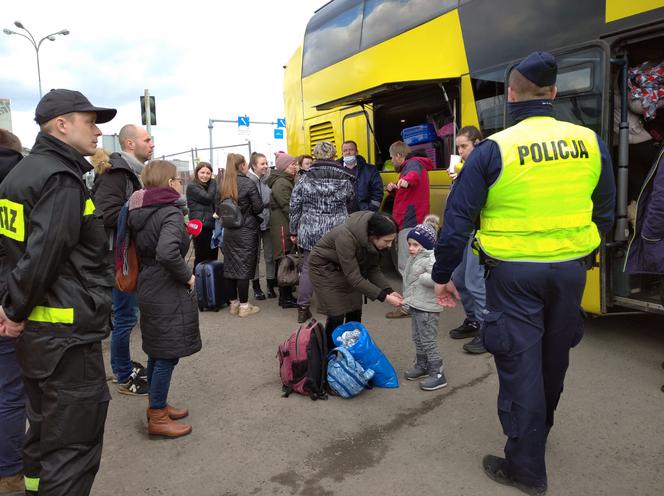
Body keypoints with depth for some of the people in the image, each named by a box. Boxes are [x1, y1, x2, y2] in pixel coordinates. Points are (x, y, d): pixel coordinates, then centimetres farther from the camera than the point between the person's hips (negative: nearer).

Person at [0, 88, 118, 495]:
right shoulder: (62, 178, -17)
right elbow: (43, 258, -23)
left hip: (36, 330, 10)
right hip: (68, 333, -10)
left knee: (44, 433, 23)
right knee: (73, 447, 1)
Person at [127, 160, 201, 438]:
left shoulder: (142, 212, 9)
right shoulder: (171, 212, -18)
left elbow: (141, 249, 18)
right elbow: (167, 252, -33)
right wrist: (187, 276, -19)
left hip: (149, 287, 9)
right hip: (168, 293, -9)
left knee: (157, 353, 20)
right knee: (167, 355, 2)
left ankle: (157, 405, 34)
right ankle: (157, 418, 13)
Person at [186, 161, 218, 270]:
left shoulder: (210, 186, 19)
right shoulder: (192, 186, -4)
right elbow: (208, 198, -14)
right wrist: (214, 183, -2)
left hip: (213, 227, 7)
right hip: (201, 227, -7)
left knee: (213, 258, 8)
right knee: (201, 259, -3)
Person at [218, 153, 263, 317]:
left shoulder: (224, 185, 2)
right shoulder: (248, 183, -12)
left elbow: (219, 208, 6)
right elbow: (258, 208, -10)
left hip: (229, 231, 5)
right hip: (246, 231, -5)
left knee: (230, 265, 10)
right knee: (244, 266, 0)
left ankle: (234, 303, 21)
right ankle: (244, 306, 5)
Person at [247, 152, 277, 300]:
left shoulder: (269, 180, 3)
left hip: (268, 222, 4)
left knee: (270, 255, 9)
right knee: (255, 256, 9)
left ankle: (271, 286, 21)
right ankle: (256, 287, 20)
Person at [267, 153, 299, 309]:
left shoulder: (287, 181, 20)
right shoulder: (281, 183, -13)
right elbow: (287, 207, -19)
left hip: (286, 226, 10)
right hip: (283, 226, -10)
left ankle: (286, 295, 20)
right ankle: (285, 299, 1)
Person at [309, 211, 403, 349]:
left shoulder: (373, 240, -19)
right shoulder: (346, 237, -39)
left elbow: (373, 269, -7)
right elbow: (354, 277, -36)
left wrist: (389, 291, -21)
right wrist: (384, 297, -36)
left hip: (349, 268, 6)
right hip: (324, 267, -6)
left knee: (355, 314, 4)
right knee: (336, 316, -9)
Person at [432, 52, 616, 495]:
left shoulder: (493, 149, -12)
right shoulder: (591, 143, 0)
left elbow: (458, 218, -11)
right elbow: (605, 212, 9)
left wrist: (443, 275, -2)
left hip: (514, 272, -4)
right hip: (571, 268, 5)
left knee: (520, 364, 7)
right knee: (554, 359, 22)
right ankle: (539, 431, 46)